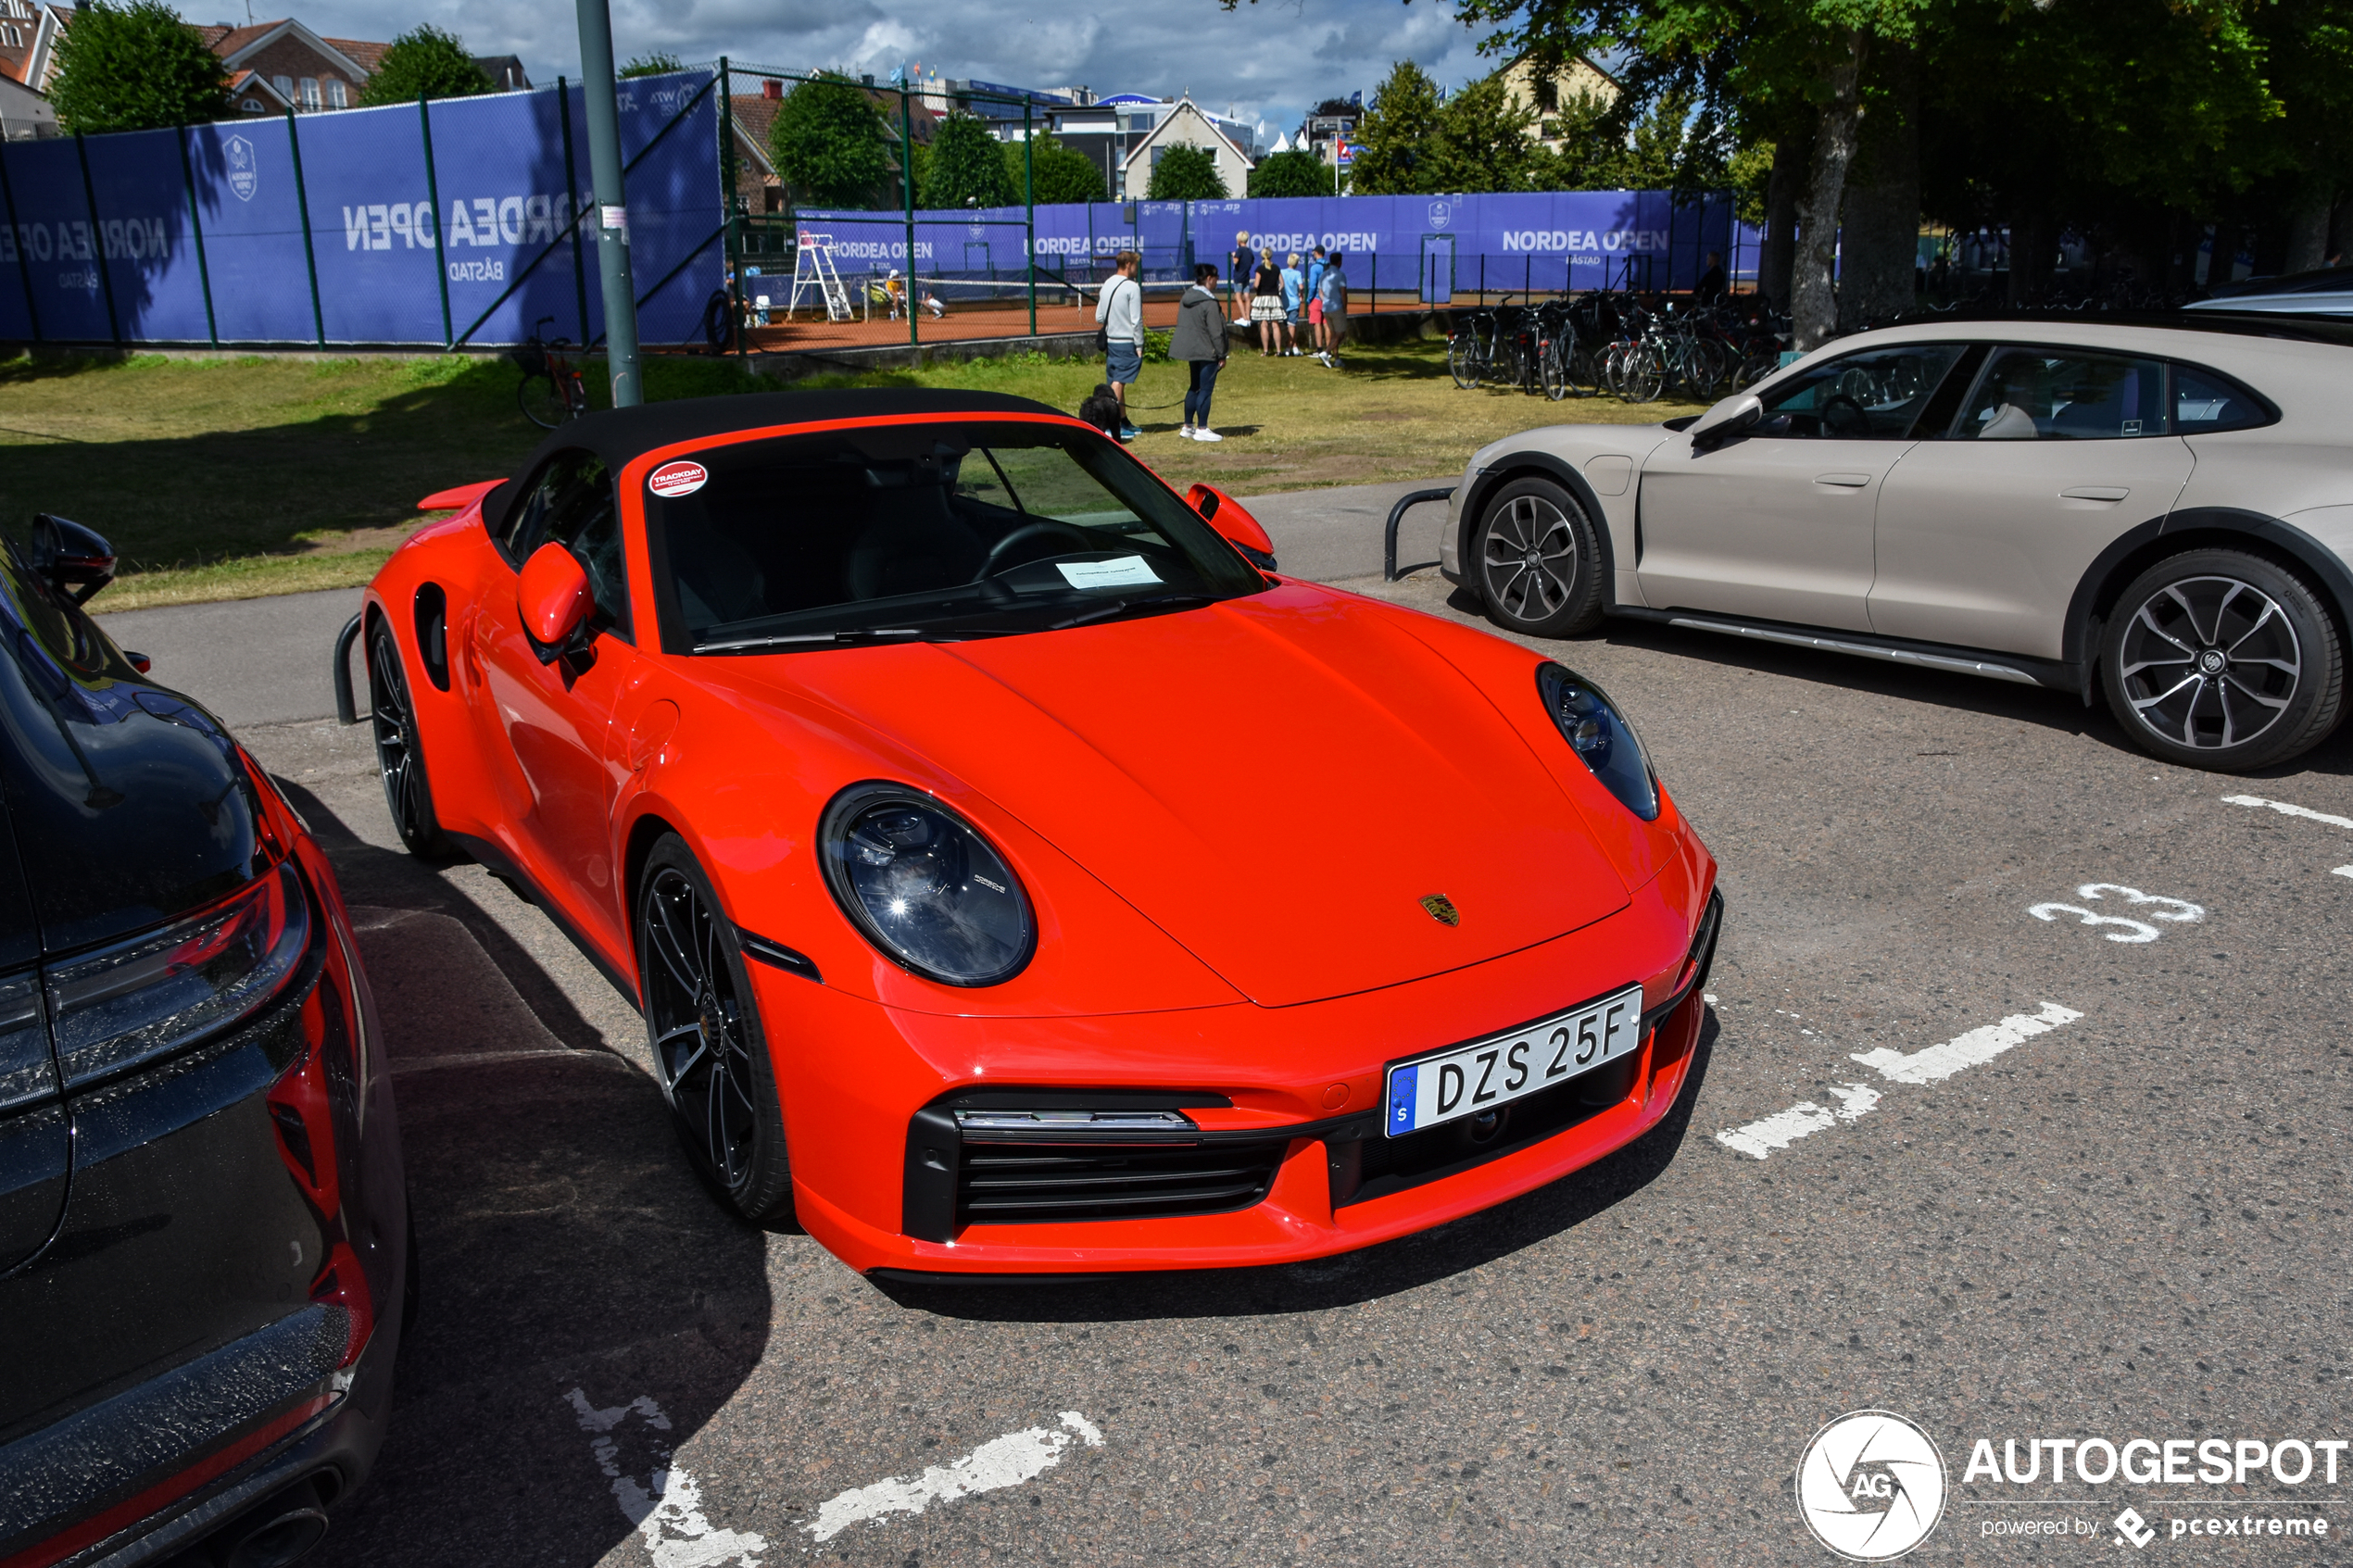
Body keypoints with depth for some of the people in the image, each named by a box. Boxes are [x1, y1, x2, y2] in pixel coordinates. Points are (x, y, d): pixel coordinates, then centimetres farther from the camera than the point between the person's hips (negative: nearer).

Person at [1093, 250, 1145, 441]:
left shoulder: (1106, 285, 10)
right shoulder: (1132, 287, -12)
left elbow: (1099, 317, 13)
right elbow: (1136, 320, -14)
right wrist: (1139, 346, -9)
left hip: (1110, 341, 7)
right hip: (1127, 342, -7)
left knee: (1117, 381, 13)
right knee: (1119, 382, -10)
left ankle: (1124, 421, 21)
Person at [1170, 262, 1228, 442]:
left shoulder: (1186, 297, 7)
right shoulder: (1209, 302, -18)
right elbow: (1215, 332, -18)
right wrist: (1221, 355, -10)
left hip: (1191, 350, 9)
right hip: (1207, 352, -9)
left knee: (1195, 387, 17)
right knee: (1205, 389, -3)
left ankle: (1187, 426, 21)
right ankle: (1202, 429, -1)